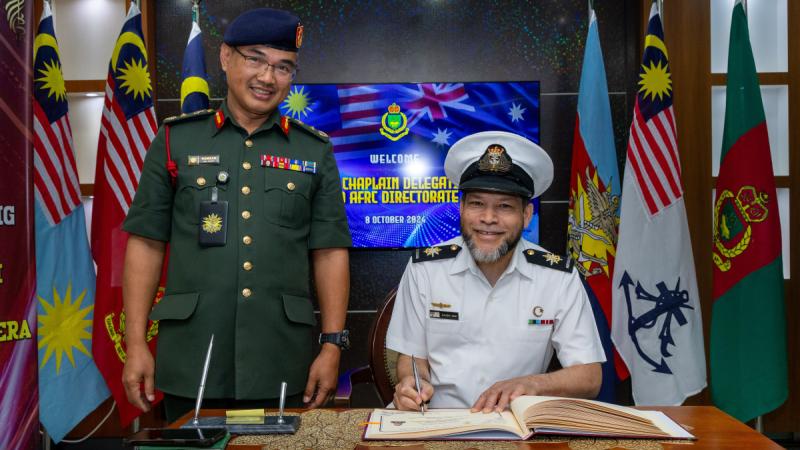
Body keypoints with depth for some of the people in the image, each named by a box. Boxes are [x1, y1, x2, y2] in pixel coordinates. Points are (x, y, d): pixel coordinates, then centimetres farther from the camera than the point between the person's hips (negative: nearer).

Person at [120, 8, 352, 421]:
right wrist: (136, 344, -1)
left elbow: (330, 252, 5)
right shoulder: (175, 139, 5)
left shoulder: (315, 150, 7)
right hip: (189, 365, 0)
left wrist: (332, 344, -2)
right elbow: (146, 243, 4)